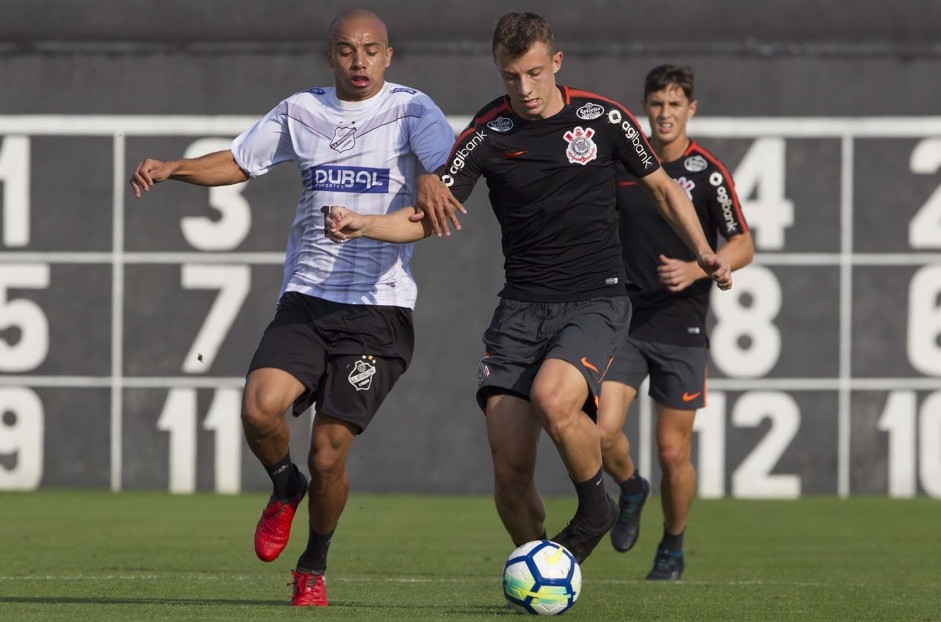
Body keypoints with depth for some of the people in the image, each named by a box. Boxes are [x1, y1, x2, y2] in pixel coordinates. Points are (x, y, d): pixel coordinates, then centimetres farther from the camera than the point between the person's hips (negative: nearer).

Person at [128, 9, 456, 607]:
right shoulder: (301, 113, 12)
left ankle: (314, 566, 21)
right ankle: (286, 487, 13)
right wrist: (172, 169, 5)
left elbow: (447, 162, -19)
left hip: (379, 308, -3)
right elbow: (238, 162, 23)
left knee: (329, 454, -7)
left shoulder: (409, 109, -1)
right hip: (306, 301, 3)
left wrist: (434, 184, -43)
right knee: (260, 407, -22)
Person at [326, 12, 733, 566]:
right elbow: (427, 217, -2)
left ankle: (596, 506, -4)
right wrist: (363, 225, -21)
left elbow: (663, 188, 14)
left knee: (552, 398, -32)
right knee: (510, 469, -9)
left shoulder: (603, 118, 0)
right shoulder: (488, 134, 0)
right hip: (522, 308, 2)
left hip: (596, 302, -2)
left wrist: (703, 252, 2)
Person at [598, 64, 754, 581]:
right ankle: (630, 489, 20)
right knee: (601, 430, -14)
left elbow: (742, 247, -4)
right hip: (626, 321, 3)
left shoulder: (707, 172, -6)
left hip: (682, 328, -3)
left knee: (673, 452, 1)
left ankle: (672, 549, 24)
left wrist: (695, 270, -21)